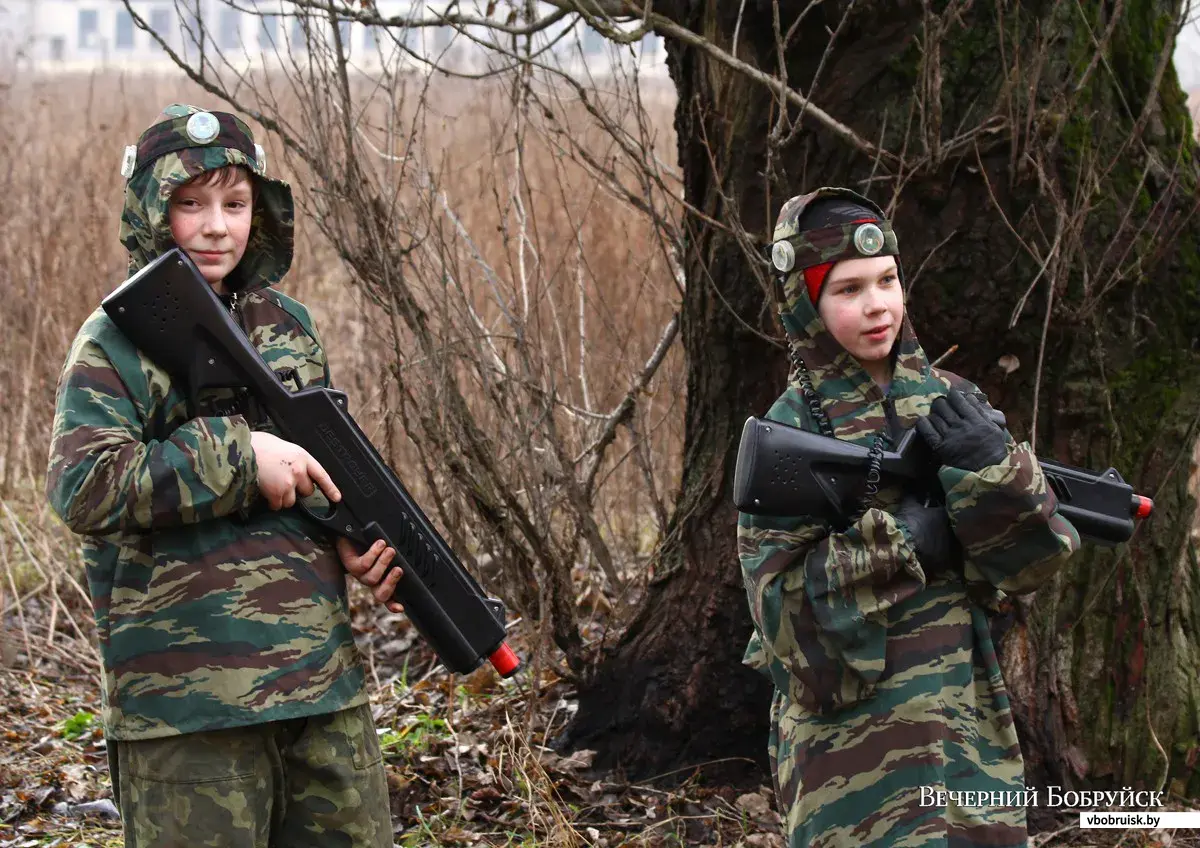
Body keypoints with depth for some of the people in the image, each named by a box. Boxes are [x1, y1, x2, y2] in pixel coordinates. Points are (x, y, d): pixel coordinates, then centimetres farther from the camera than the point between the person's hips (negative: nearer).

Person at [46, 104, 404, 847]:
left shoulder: (289, 326, 13)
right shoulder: (114, 343, -5)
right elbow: (82, 487, -18)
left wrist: (356, 538, 3)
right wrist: (237, 455, -20)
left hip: (324, 677, 6)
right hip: (187, 697, -6)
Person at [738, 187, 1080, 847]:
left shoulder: (947, 401, 5)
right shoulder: (790, 429, -6)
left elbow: (1032, 559, 0)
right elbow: (780, 607, -12)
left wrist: (991, 468, -17)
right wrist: (899, 545, -19)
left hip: (968, 716, 4)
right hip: (850, 714, -4)